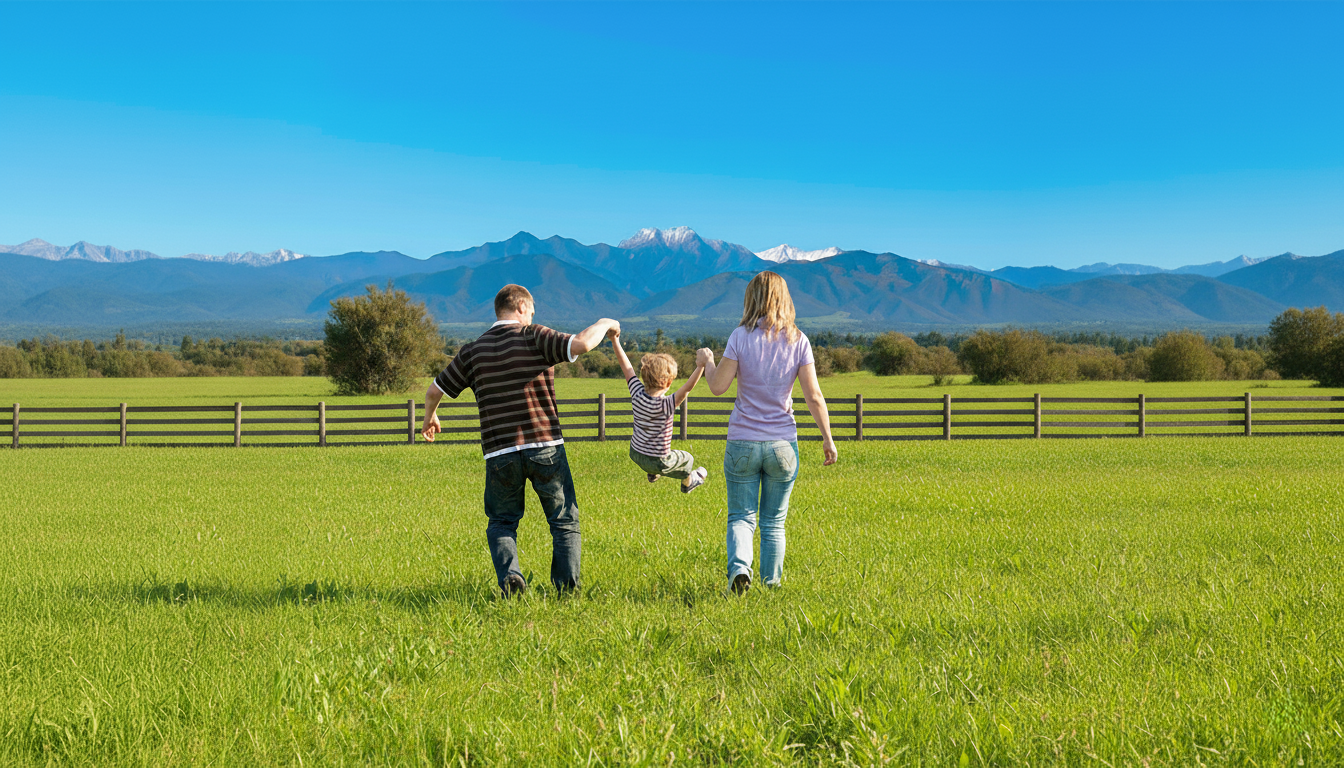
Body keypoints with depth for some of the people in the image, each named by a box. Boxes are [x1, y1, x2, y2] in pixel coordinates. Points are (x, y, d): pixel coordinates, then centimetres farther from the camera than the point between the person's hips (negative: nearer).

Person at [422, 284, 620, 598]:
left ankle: (509, 575, -6)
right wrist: (604, 324, 2)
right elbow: (582, 344, -18)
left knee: (502, 523, 18)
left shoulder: (472, 351, 8)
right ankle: (566, 588, 5)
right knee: (564, 522, 12)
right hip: (545, 447, -2)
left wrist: (430, 417, 33)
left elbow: (434, 391, 12)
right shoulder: (534, 337, -3)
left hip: (499, 454, 2)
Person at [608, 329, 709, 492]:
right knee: (687, 459, 25)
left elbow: (627, 368, -9)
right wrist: (702, 365, -45)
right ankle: (687, 482, 53)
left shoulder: (638, 394, -15)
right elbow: (687, 387, -40)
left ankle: (653, 474, 62)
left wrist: (615, 341, -5)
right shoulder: (664, 405, -31)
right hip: (657, 461, -6)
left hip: (635, 453, 6)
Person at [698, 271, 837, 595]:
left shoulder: (741, 337, -7)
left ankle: (739, 567, -17)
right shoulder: (798, 341, -2)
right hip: (783, 444, 1)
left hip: (742, 443, -1)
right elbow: (814, 397, -4)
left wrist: (707, 361, 15)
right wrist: (828, 438, 5)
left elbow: (718, 386, -4)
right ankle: (771, 583, 18)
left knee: (741, 516, 7)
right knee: (774, 521, 14)